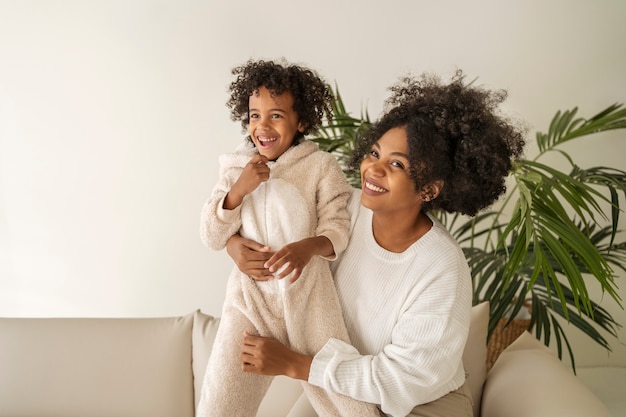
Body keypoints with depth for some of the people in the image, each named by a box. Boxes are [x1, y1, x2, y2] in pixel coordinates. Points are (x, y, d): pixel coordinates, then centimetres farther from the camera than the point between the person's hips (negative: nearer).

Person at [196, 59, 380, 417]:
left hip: (308, 296, -2)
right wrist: (239, 189, -14)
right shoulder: (236, 168, 5)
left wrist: (309, 247, -28)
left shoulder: (321, 166, -3)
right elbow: (212, 237, 1)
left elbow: (337, 229, -6)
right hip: (250, 297, 2)